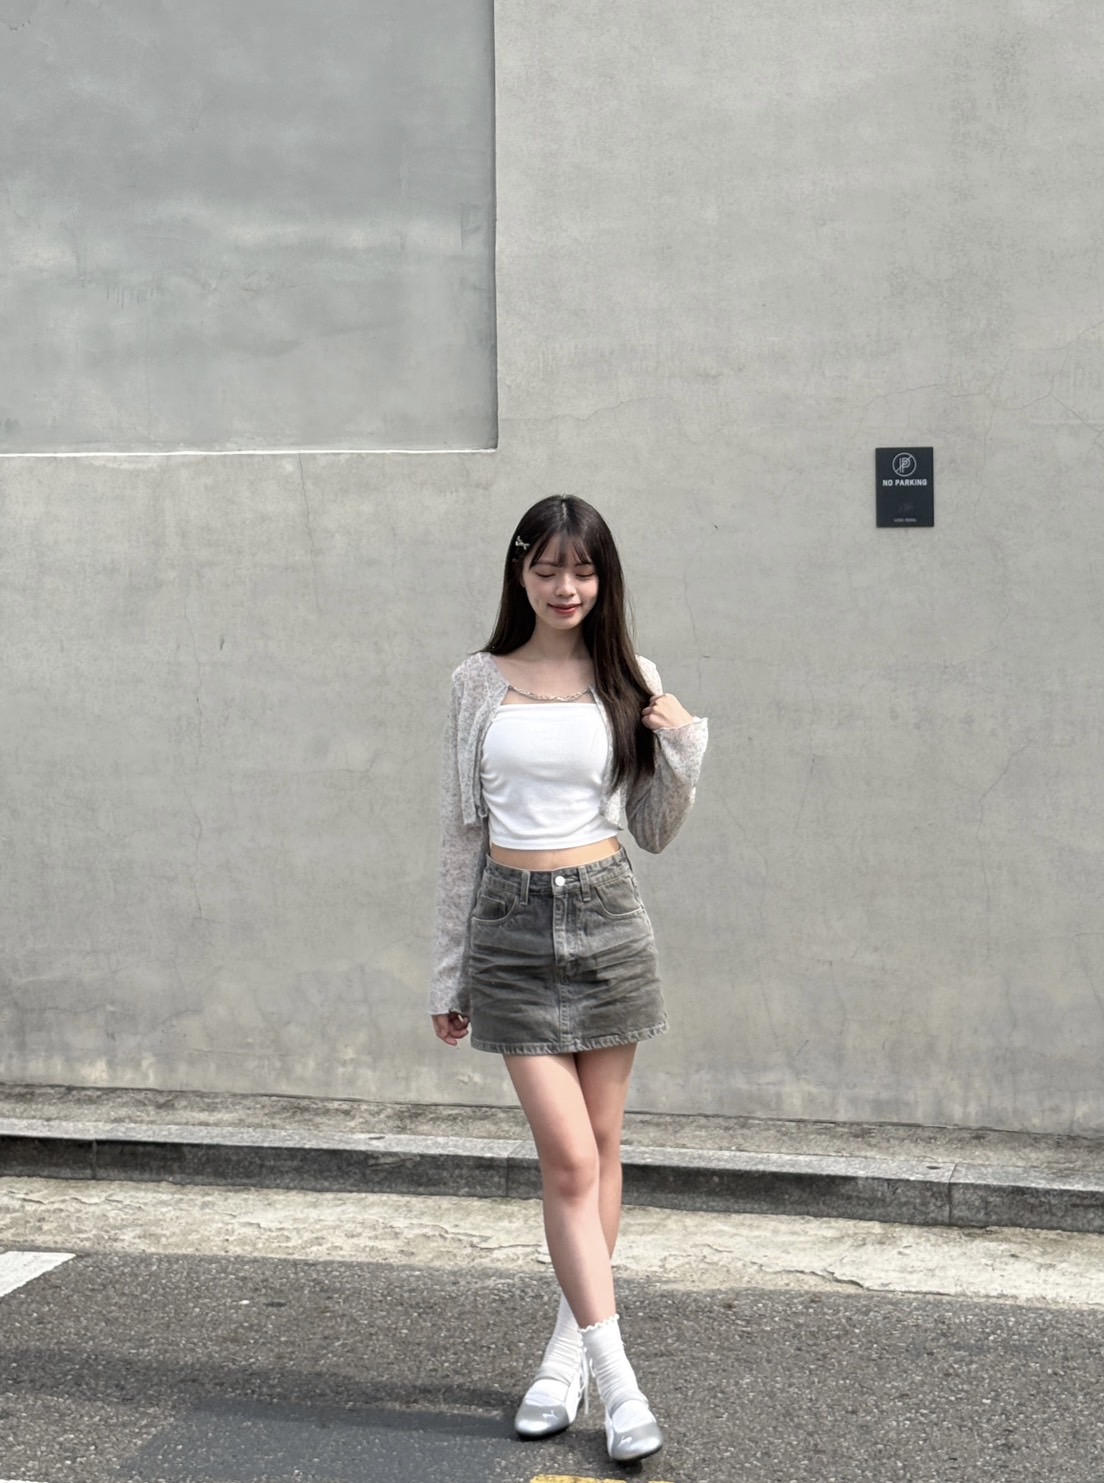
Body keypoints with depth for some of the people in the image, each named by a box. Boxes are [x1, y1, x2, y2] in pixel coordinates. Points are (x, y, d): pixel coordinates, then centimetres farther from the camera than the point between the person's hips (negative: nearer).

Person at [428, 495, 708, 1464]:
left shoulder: (630, 681, 4)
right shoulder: (480, 683, 3)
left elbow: (655, 832, 9)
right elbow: (461, 831, 8)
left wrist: (684, 745, -9)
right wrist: (451, 974, 10)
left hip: (607, 915, 1)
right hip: (512, 921, -1)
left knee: (599, 1149, 7)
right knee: (569, 1158, -6)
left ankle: (568, 1350, 22)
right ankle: (616, 1379, -3)